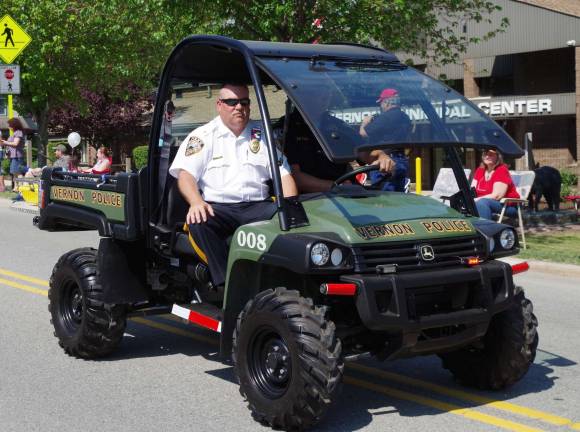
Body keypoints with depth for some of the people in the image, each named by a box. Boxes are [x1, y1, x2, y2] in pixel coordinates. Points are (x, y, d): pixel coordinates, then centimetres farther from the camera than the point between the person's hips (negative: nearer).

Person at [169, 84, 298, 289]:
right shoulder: (202, 136, 12)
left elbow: (284, 174, 13)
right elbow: (185, 174, 0)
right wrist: (197, 202, -22)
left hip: (257, 207, 1)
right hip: (217, 207, -1)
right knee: (198, 222, -34)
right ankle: (225, 284, -34)